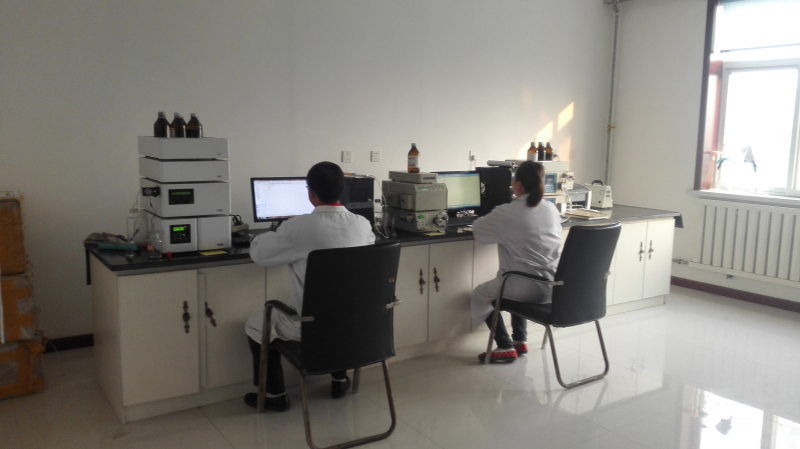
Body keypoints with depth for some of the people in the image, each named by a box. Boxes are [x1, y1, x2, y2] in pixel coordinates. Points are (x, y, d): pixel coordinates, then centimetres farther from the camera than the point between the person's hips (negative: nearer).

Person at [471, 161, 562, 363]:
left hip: (527, 288, -6)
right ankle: (520, 340, 36)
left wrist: (494, 223, 22)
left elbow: (477, 229, 3)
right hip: (553, 286, 6)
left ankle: (506, 348, 14)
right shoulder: (551, 208, 4)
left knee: (480, 295, 22)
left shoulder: (506, 213, -13)